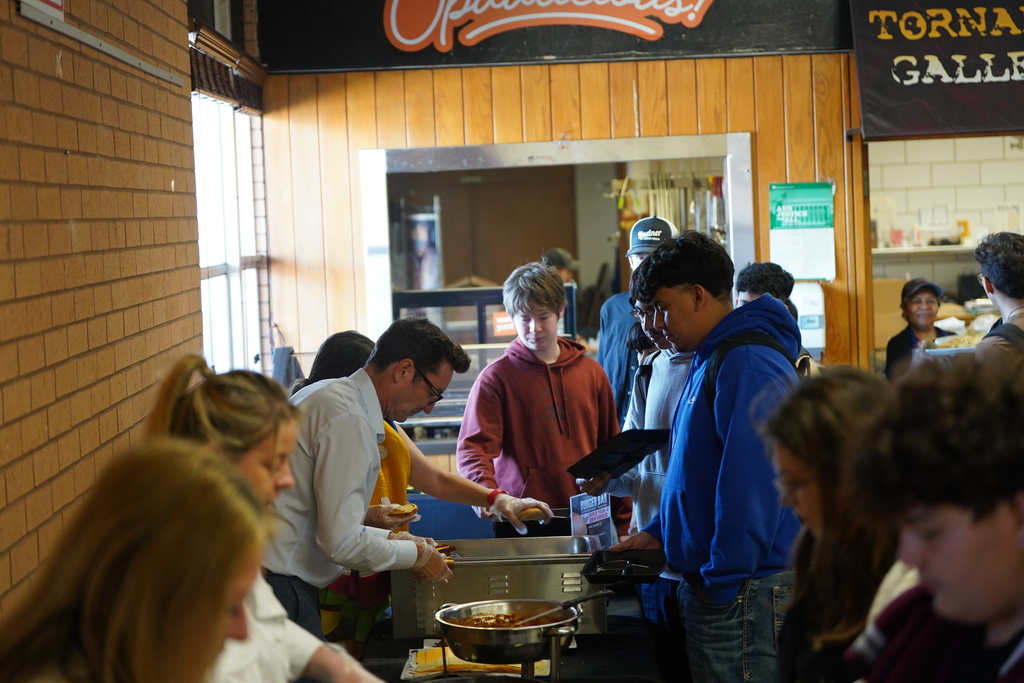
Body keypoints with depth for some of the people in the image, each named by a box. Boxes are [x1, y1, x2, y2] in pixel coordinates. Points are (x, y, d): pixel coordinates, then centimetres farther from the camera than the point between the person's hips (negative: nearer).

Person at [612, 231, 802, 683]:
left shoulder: (749, 366, -18)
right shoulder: (709, 362, 17)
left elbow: (751, 486, -23)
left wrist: (722, 582, -21)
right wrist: (659, 532, 19)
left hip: (742, 594, -10)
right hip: (711, 585, 10)